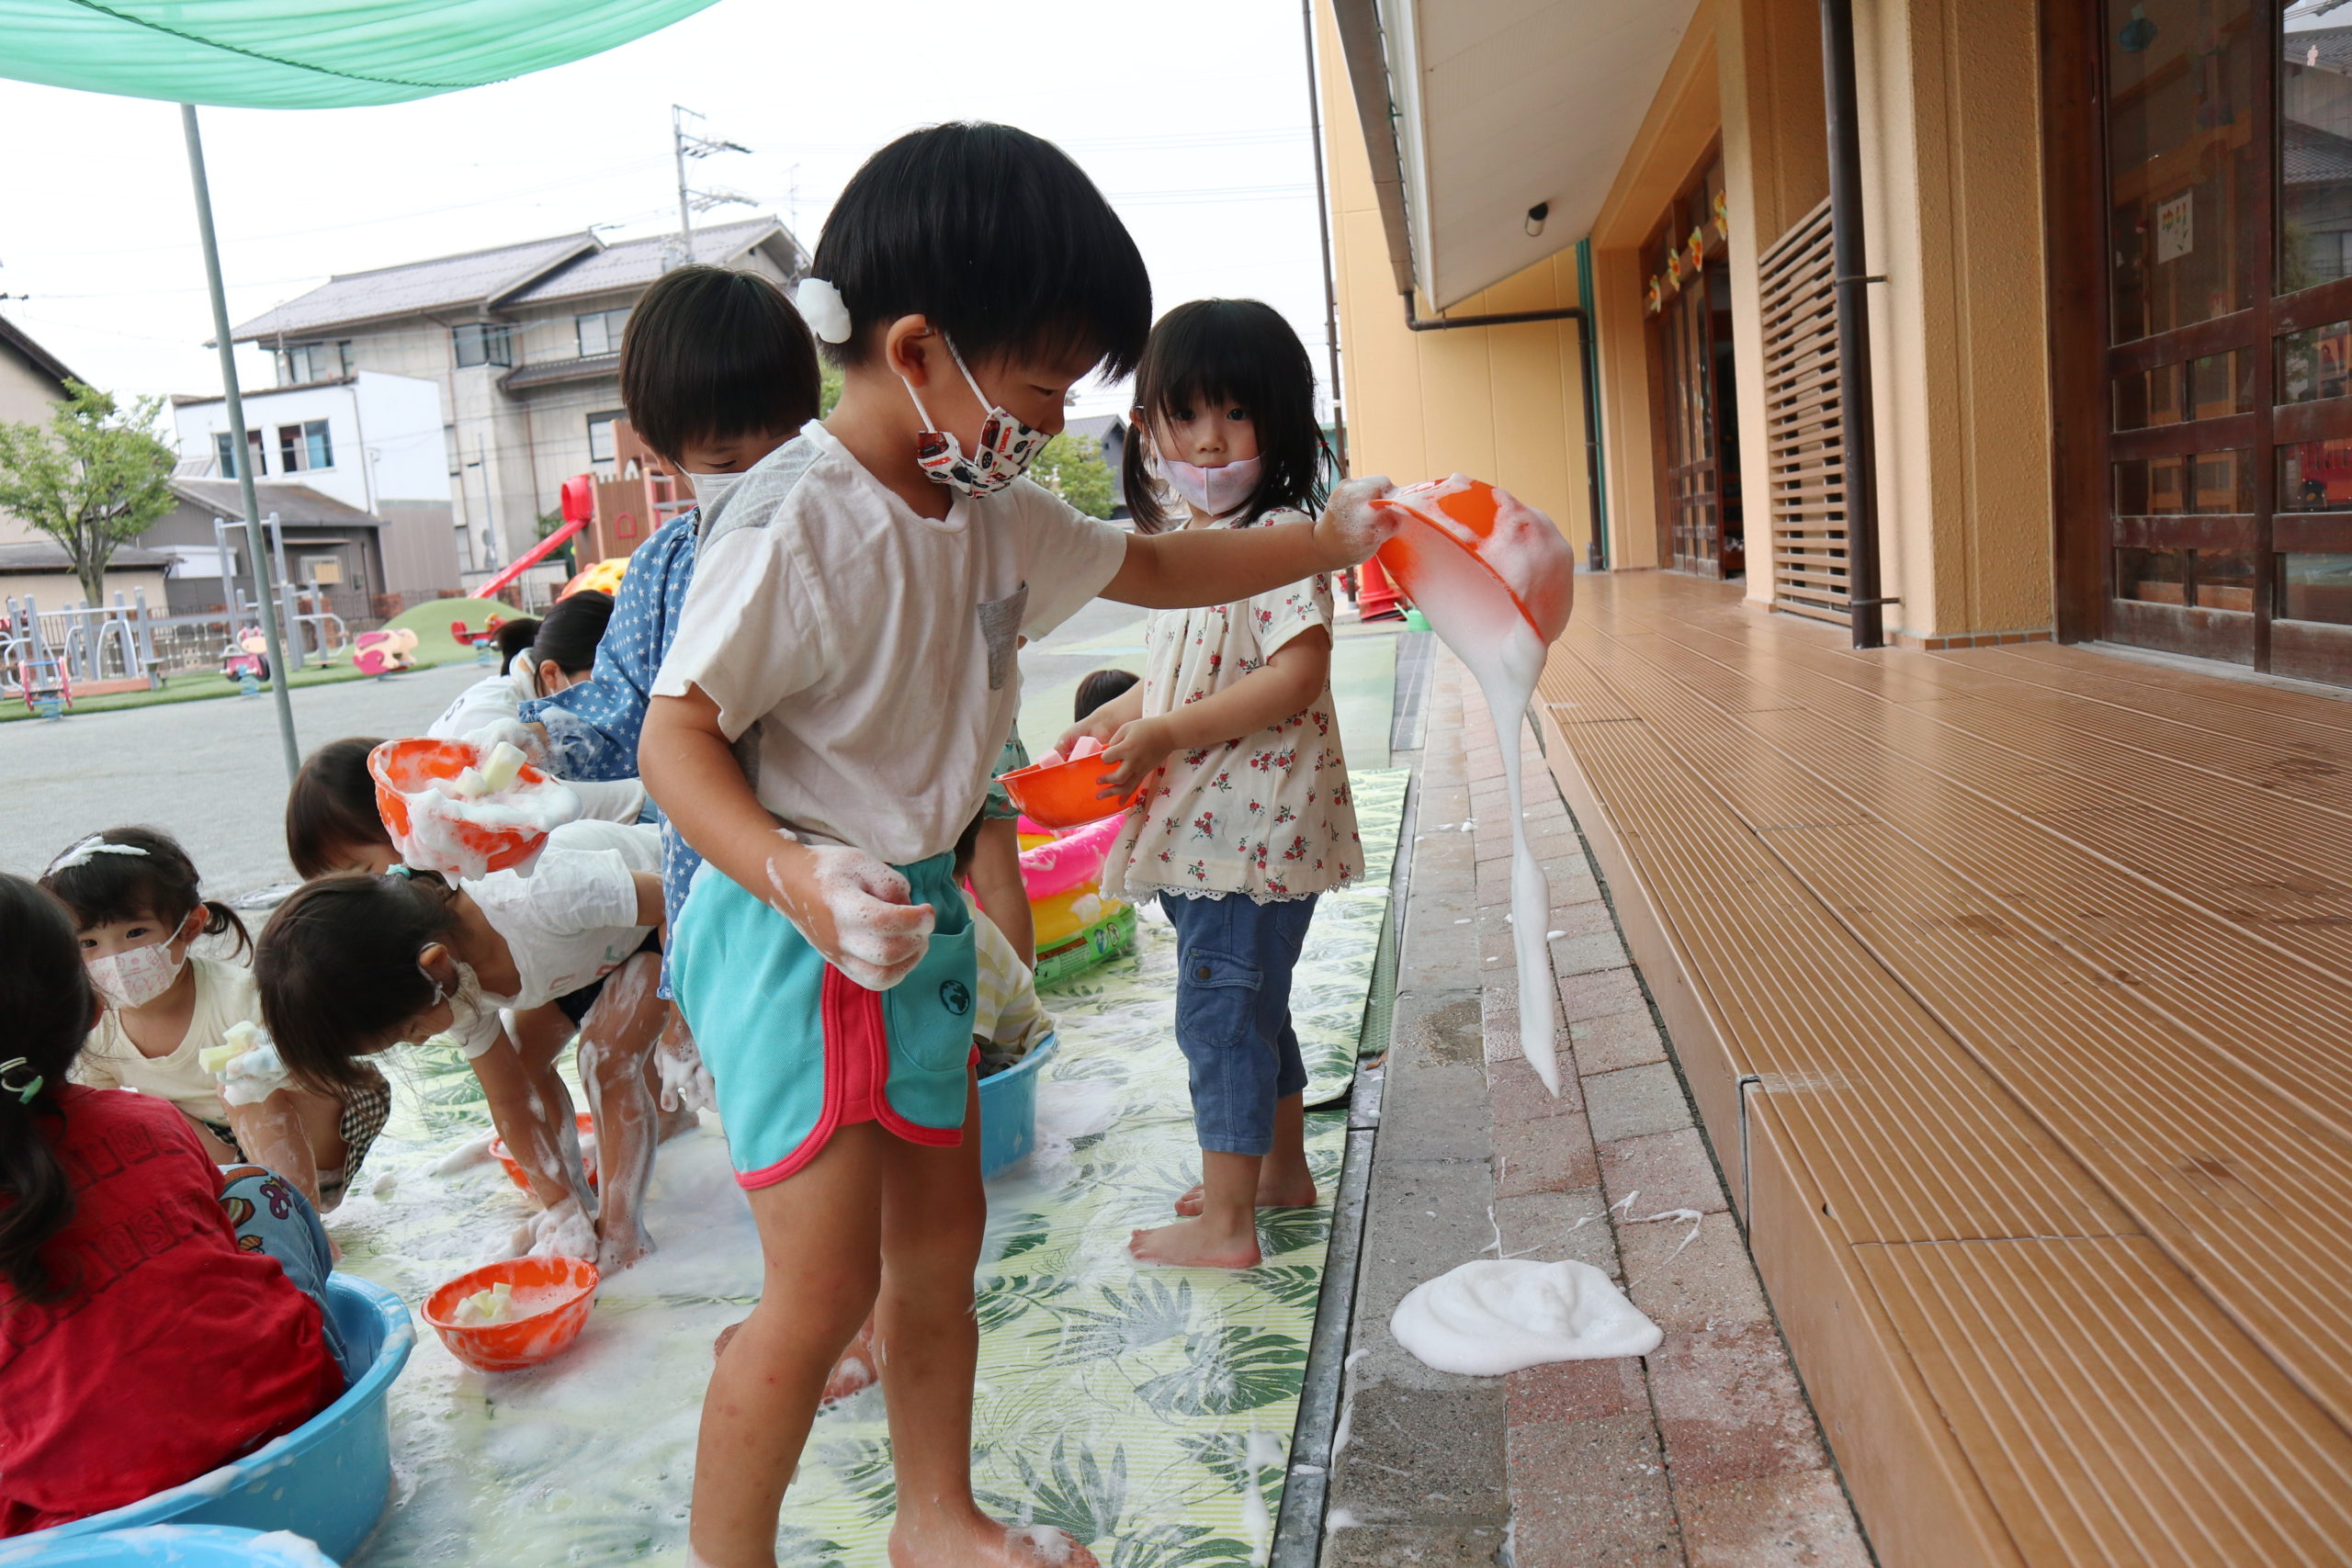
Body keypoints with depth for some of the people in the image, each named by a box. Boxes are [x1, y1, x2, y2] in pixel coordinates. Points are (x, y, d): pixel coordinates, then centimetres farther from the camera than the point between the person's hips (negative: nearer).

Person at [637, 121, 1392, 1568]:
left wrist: (1328, 541, 16)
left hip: (923, 912, 9)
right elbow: (675, 734, -20)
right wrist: (799, 879, -35)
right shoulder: (794, 525, -20)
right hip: (802, 934, -9)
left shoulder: (992, 513, 6)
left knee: (941, 1236, 19)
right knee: (826, 1293, -3)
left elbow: (1147, 568, 20)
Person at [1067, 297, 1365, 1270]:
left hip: (1251, 821, -10)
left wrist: (1166, 734, -24)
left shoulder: (1278, 539, -16)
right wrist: (1119, 717, 11)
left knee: (1219, 1009, -2)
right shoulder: (1185, 541, 12)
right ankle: (1281, 1170, 38)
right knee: (1249, 1005, 20)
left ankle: (1225, 1222, 11)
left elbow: (1296, 676, -25)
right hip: (1205, 824, 10)